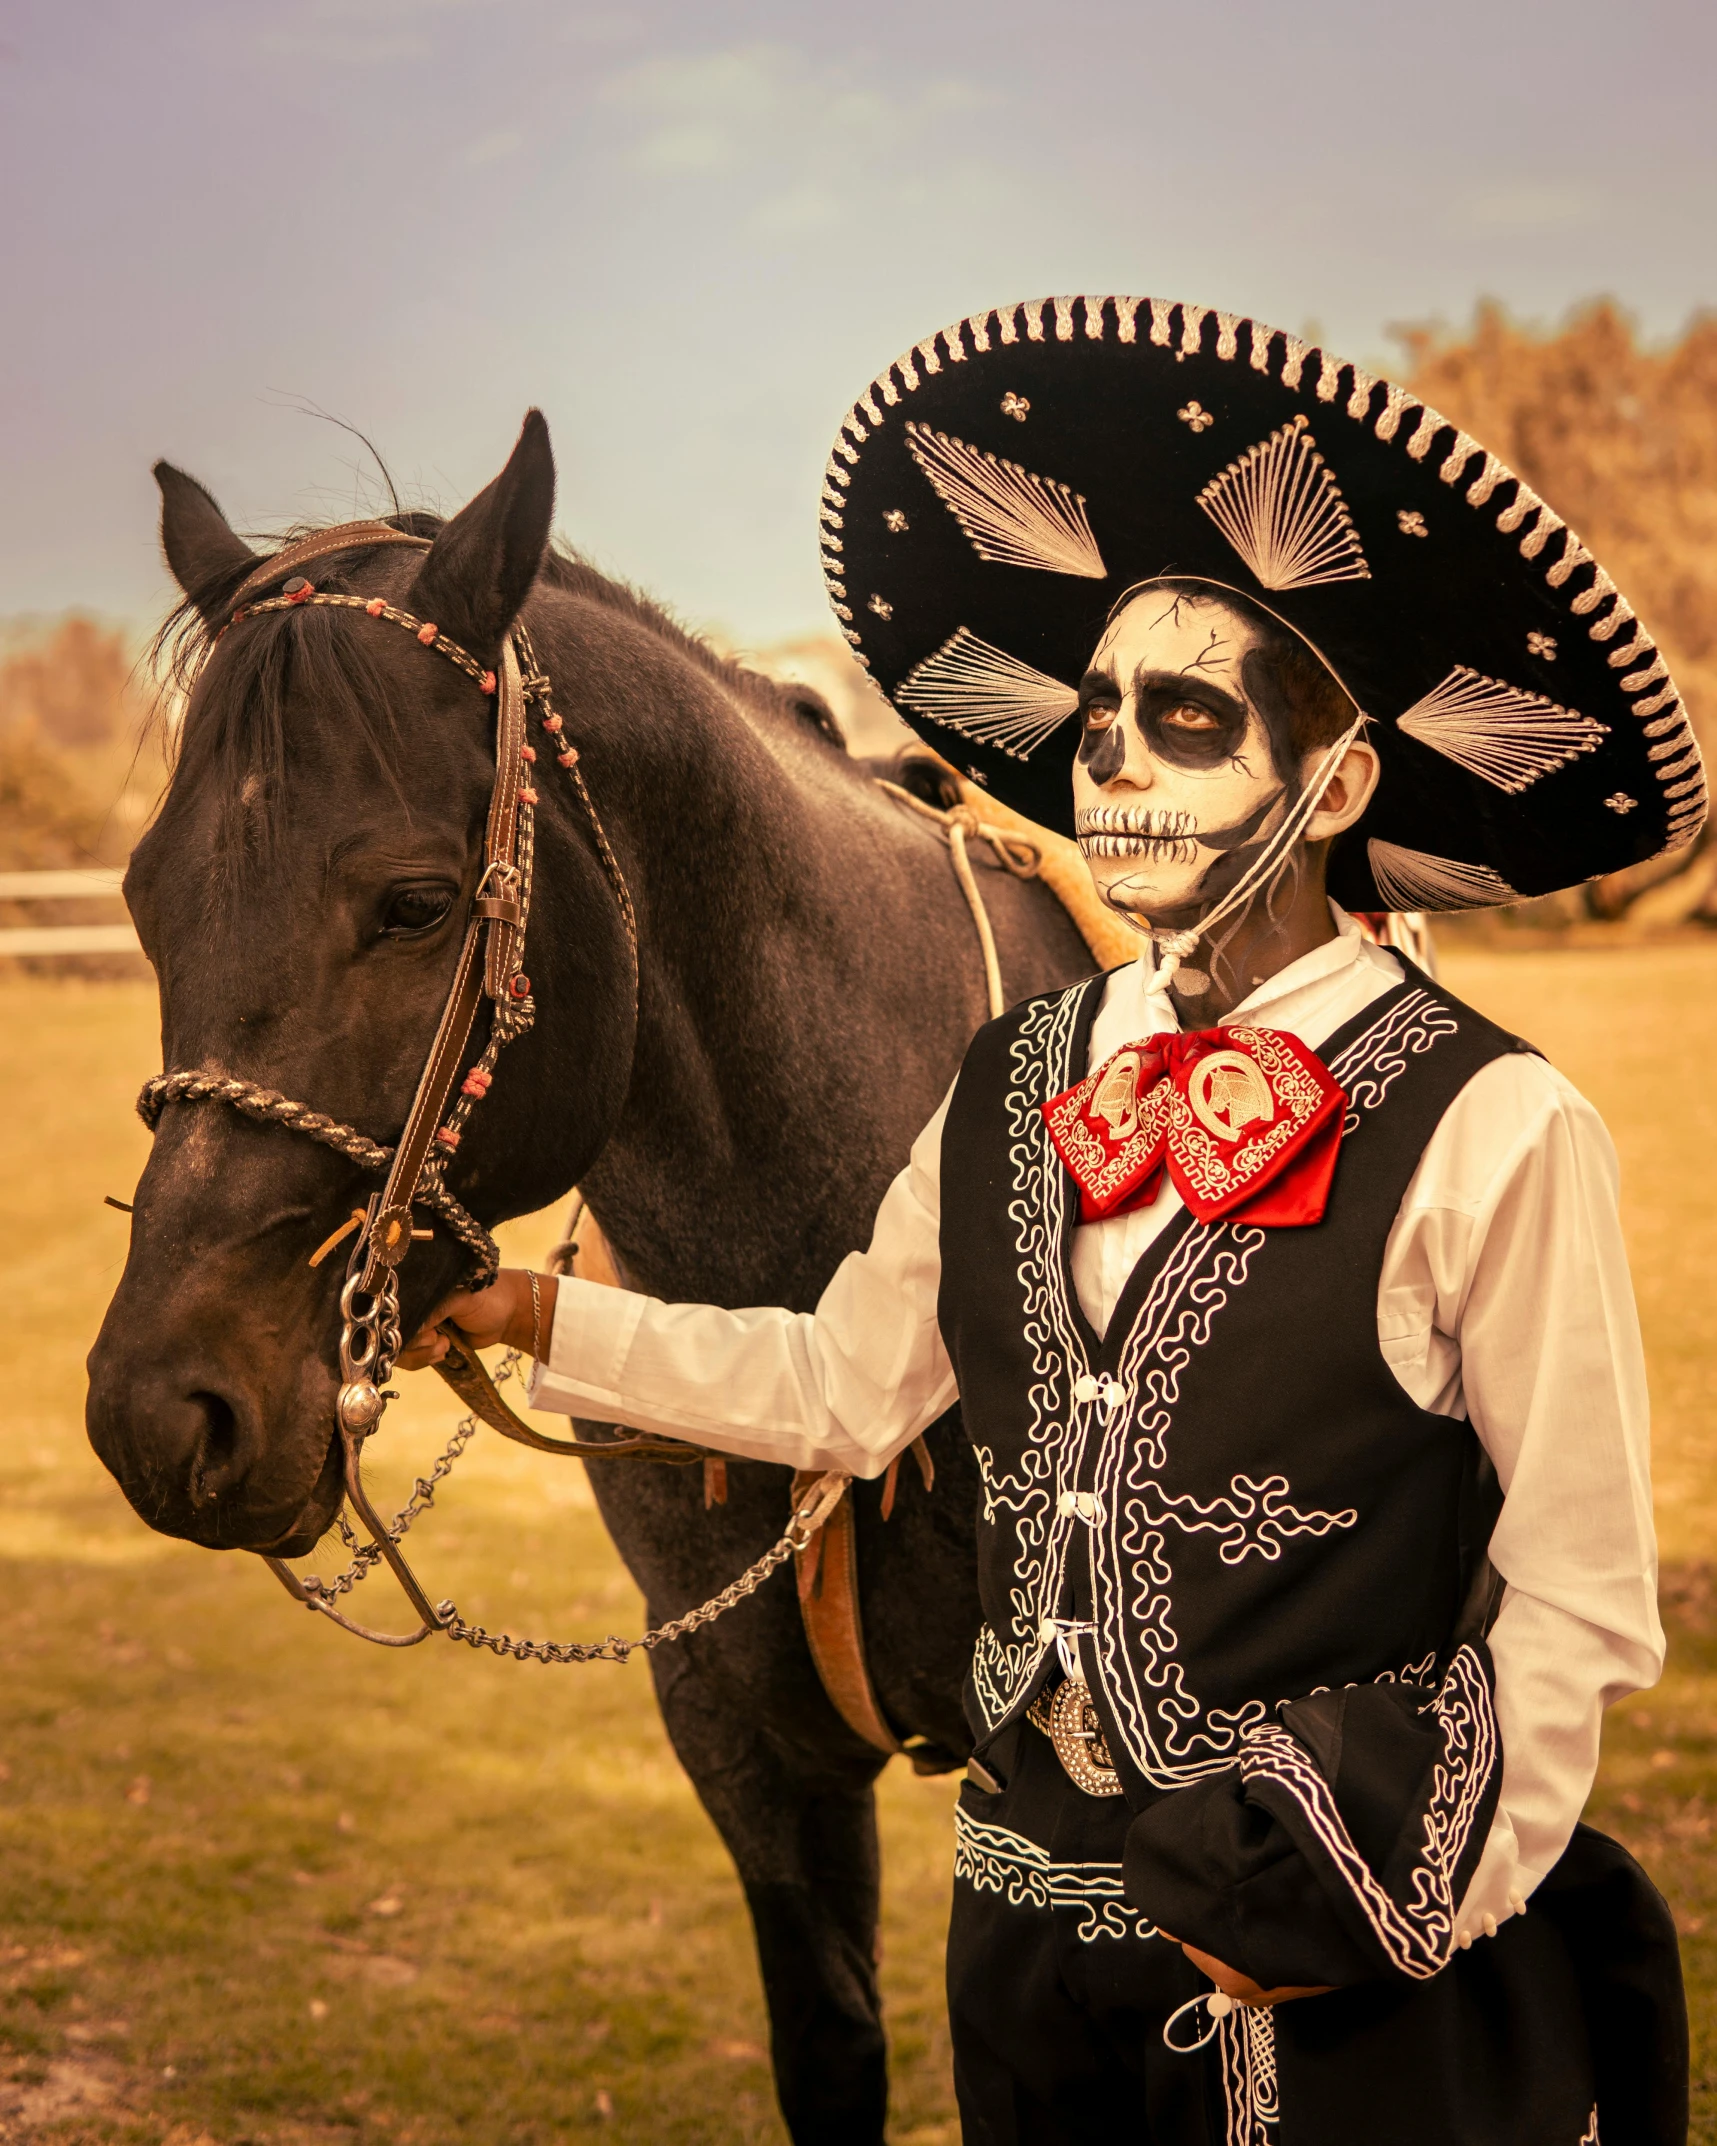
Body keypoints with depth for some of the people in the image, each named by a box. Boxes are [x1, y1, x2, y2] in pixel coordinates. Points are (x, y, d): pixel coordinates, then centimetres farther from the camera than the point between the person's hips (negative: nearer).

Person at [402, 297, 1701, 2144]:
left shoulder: (1484, 1134, -17)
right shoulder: (1016, 1087, 2)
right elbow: (847, 1383, 12)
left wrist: (1401, 1909, -15)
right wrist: (535, 1317, 6)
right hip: (1032, 1909, 6)